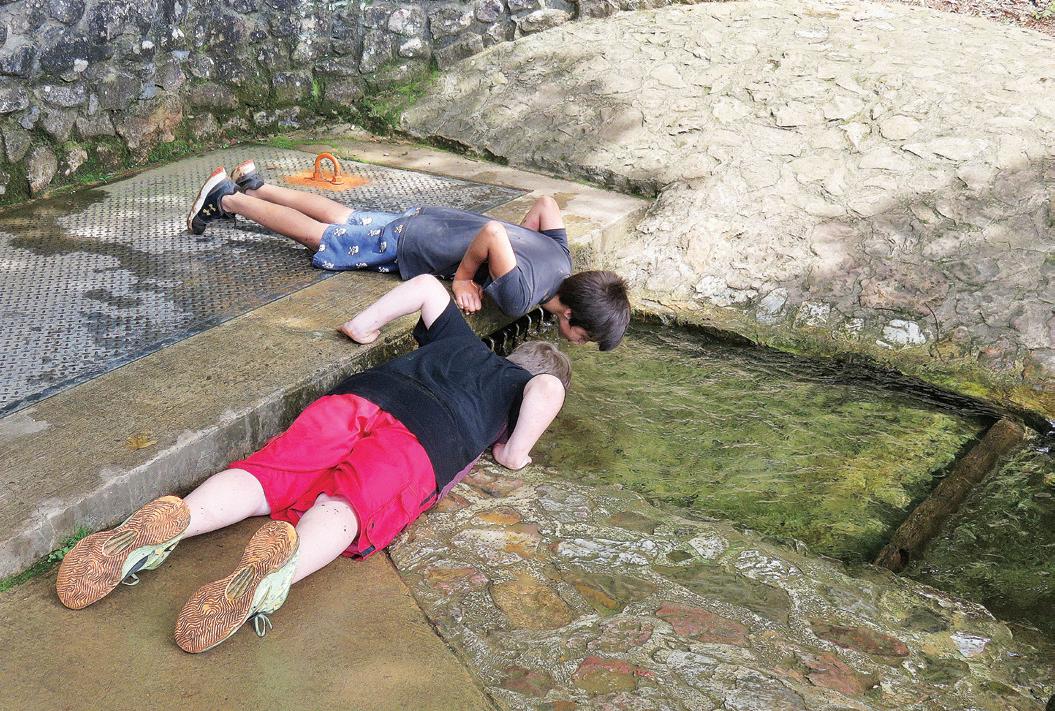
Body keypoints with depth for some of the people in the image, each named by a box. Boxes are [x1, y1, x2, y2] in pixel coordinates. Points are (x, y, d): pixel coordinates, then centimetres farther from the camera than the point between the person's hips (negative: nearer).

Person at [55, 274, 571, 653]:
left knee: (262, 476, -9)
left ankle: (172, 521, -35)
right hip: (423, 444, -4)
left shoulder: (460, 341, 41)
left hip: (361, 395, 4)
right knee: (347, 504, -27)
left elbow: (426, 285, 43)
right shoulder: (523, 385, 28)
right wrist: (515, 451, 14)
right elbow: (548, 388, 3)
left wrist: (365, 325, 48)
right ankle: (286, 558, -60)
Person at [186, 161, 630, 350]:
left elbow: (546, 202, 1)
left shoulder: (561, 256, -13)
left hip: (429, 221, 7)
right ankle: (227, 199, 32)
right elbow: (493, 231, -49)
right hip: (404, 245, -7)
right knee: (316, 235, 16)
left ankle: (256, 186, 45)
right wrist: (463, 277, -34)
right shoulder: (520, 294, -38)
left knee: (341, 218, 28)